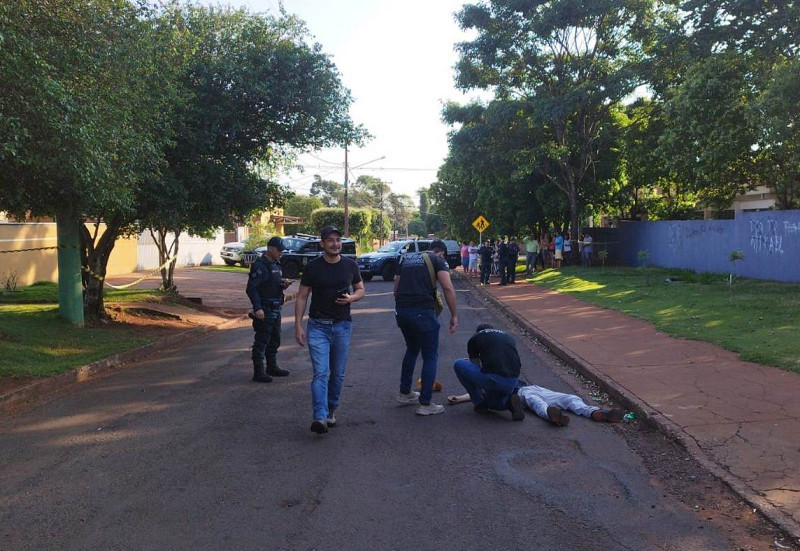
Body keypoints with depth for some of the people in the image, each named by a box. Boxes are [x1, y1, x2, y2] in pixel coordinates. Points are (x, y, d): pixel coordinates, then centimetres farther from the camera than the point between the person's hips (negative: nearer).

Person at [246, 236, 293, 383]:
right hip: (264, 310, -9)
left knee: (274, 340, 17)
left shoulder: (276, 264, 15)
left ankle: (272, 367, 30)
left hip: (276, 309, 9)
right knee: (261, 342, -3)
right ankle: (259, 372, 4)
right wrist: (257, 308, -25)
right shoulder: (259, 265, -14)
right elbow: (251, 288, -19)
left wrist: (283, 284, 3)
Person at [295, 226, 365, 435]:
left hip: (342, 325, 3)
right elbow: (302, 297, -1)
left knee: (338, 374, 11)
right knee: (321, 372, -12)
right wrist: (298, 326, -7)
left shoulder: (350, 265, 3)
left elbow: (361, 290, 14)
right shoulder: (313, 267, -3)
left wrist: (351, 298, -10)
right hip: (318, 326, -3)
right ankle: (320, 417, -18)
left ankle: (330, 411, 28)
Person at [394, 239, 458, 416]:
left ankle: (405, 393, 36)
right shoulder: (437, 260, 3)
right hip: (422, 313, -6)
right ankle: (425, 404, 7)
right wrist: (454, 315, -7)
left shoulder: (407, 259, 21)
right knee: (430, 357, 6)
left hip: (401, 311, 7)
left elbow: (396, 287, 21)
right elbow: (448, 288, -10)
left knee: (412, 349, 27)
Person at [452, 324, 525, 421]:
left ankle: (480, 403, 19)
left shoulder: (474, 338, 17)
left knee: (459, 365, 19)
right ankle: (508, 401, 3)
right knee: (491, 401, 37)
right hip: (512, 383, 5)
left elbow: (476, 367, 27)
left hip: (492, 379, -5)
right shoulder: (508, 336, 27)